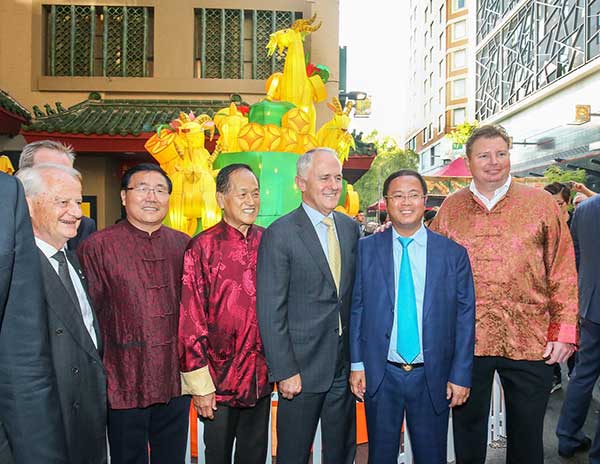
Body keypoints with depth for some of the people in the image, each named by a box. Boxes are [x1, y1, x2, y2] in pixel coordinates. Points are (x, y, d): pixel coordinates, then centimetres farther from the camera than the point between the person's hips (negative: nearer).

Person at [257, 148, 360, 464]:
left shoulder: (350, 227, 5)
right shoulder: (280, 234, -12)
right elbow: (271, 311, -13)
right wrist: (284, 372, -14)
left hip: (345, 366, 5)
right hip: (301, 368, -5)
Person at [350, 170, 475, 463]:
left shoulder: (454, 254, -2)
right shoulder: (366, 249, -1)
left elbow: (465, 317, 0)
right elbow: (356, 308, 1)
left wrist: (461, 375, -2)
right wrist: (357, 363, -2)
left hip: (433, 377, 0)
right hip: (379, 375, 0)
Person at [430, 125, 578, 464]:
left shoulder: (541, 203, 1)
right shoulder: (451, 208, 5)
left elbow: (563, 271, -1)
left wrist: (565, 331, -5)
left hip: (530, 343, -1)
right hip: (466, 342, 1)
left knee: (527, 435, 14)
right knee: (468, 431, 16)